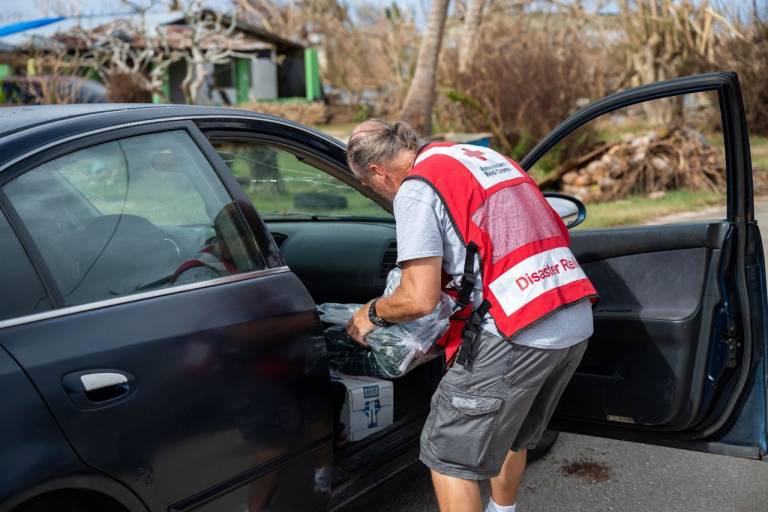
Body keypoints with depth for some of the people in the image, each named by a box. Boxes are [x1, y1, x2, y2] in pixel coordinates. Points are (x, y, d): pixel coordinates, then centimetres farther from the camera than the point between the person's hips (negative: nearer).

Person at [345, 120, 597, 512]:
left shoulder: (415, 188, -6)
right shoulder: (485, 155, 19)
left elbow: (419, 300, -12)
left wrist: (372, 314, 10)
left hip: (517, 332, -9)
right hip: (578, 324, 9)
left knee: (447, 454, 7)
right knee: (510, 433, 30)